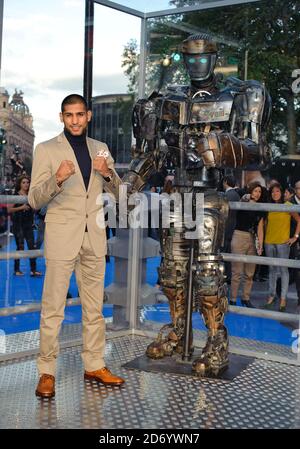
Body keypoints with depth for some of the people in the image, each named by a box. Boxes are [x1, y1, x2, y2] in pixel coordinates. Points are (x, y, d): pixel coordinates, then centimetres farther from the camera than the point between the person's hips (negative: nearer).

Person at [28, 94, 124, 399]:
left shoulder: (100, 149, 11)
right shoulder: (46, 149, -1)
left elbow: (117, 192, 13)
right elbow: (34, 200, -6)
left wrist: (108, 173, -9)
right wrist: (57, 180, -25)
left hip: (94, 238, 4)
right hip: (61, 237, -4)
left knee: (94, 307, 11)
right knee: (53, 308, -1)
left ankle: (94, 365, 22)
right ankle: (46, 372, 9)